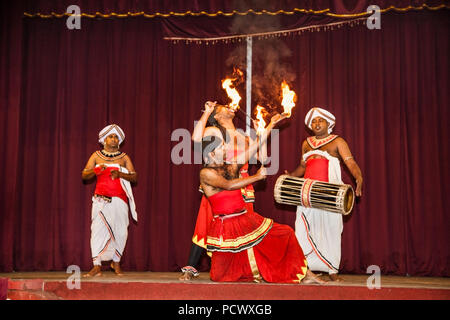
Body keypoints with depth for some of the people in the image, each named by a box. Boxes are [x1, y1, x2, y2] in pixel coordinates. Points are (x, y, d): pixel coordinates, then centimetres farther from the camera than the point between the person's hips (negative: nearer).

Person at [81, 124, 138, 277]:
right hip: (101, 199, 0)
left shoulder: (124, 157, 11)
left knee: (120, 231, -2)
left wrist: (120, 174, -12)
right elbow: (84, 175, 7)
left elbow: (134, 177, 5)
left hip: (119, 199, 1)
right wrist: (96, 170, -12)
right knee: (98, 230, -9)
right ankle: (97, 266, -7)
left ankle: (116, 262, 18)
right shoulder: (96, 156, 11)